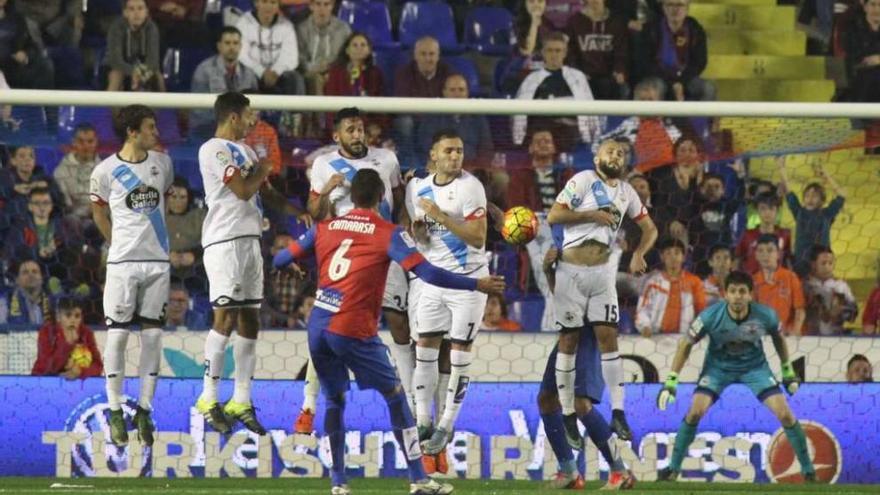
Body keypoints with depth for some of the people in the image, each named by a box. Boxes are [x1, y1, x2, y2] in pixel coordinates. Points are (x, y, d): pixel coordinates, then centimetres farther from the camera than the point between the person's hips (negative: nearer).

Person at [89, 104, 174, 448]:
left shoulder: (162, 163, 6)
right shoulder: (106, 171, -5)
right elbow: (99, 213, 9)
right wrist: (120, 244, 9)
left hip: (158, 261, 4)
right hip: (122, 263, -4)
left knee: (152, 335, 3)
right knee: (117, 333, -4)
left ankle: (145, 410, 10)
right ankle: (115, 412, 3)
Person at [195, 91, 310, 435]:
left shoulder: (244, 150, 19)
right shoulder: (214, 150, -10)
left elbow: (265, 192, 24)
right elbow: (244, 190, -18)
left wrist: (299, 213, 10)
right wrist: (262, 170, 1)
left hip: (250, 240, 9)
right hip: (225, 241, -9)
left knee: (250, 321, 7)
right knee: (226, 317, -12)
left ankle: (241, 401, 11)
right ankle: (209, 398, -7)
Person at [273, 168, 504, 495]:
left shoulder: (324, 228, 11)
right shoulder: (388, 234, -2)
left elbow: (280, 261, 17)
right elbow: (427, 274, -11)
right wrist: (477, 285, -3)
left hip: (318, 326, 4)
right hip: (354, 330, -4)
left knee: (334, 400, 17)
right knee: (395, 396, 8)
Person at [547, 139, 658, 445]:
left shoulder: (626, 192, 10)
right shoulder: (583, 181, -8)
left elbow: (650, 228, 17)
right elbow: (553, 216, -15)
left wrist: (638, 254, -2)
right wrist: (592, 215, -18)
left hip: (602, 272, 4)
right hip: (571, 271, -4)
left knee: (608, 336, -3)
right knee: (569, 340, 1)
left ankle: (618, 413, -3)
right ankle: (568, 416, 7)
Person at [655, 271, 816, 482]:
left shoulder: (765, 316, -23)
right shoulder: (711, 316, -27)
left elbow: (778, 337, 1)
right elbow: (686, 344, -13)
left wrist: (788, 371, 8)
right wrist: (671, 381, -16)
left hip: (755, 367, 1)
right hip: (718, 367, -1)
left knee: (786, 415, -11)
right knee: (695, 412, -19)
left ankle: (808, 470, 7)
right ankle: (673, 468, -2)